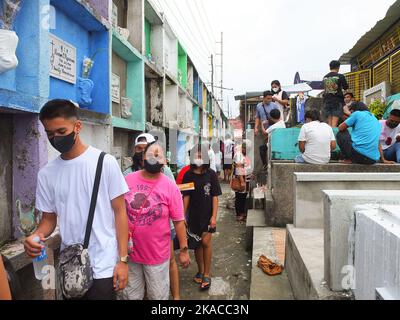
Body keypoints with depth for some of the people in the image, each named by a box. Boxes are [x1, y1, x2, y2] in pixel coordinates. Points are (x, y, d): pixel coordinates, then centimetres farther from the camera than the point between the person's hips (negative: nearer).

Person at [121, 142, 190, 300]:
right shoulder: (127, 180, -4)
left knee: (158, 296, 16)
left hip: (157, 254, -2)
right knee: (131, 295, 21)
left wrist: (184, 250, -5)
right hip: (129, 252, 2)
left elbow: (179, 221, -7)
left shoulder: (170, 187, -11)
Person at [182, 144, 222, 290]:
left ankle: (206, 274, 13)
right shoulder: (188, 175, -2)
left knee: (206, 242, -4)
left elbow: (215, 197, -7)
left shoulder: (211, 174, -8)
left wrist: (214, 216, -12)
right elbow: (186, 196, 2)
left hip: (207, 215, -2)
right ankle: (200, 271, 30)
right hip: (193, 215, 3)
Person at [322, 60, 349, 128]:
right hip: (337, 102, -4)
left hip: (327, 102, 4)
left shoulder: (325, 77, 7)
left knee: (329, 124, 6)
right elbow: (346, 87, 6)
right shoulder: (340, 76, -4)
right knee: (334, 124, -8)